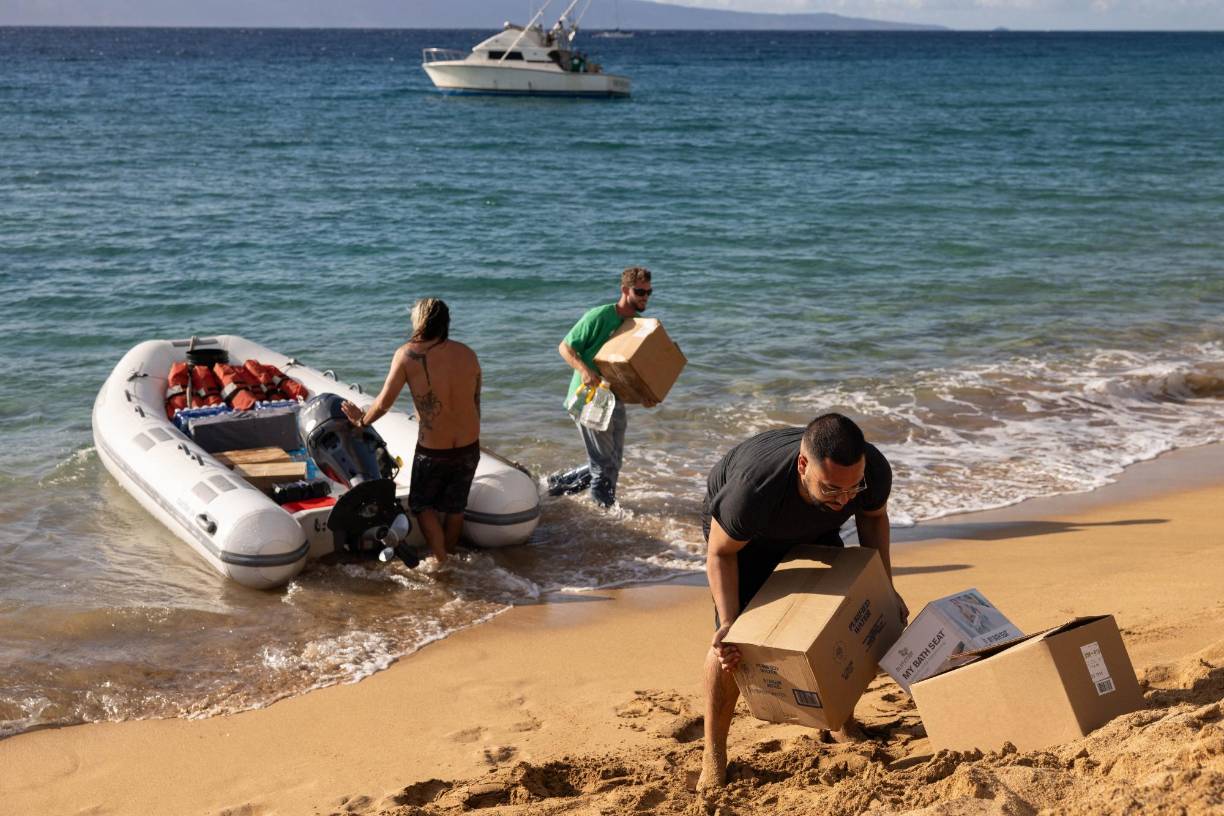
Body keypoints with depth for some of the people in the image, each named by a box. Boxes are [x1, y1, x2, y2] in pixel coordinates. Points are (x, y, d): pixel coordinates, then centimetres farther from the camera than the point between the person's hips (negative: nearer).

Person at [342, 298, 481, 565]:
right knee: (454, 507, 22)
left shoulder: (408, 354, -11)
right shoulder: (468, 354, 1)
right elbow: (476, 401, 8)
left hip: (432, 451, -4)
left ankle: (441, 559, 8)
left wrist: (362, 420, 9)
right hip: (469, 448, 4)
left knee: (421, 504, 19)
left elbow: (385, 402, -10)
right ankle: (449, 556, 36)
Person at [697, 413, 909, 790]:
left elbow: (873, 517, -8)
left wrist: (885, 589, -11)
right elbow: (721, 552, -27)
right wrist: (729, 623, -36)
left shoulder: (874, 471, -35)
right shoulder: (753, 489, -48)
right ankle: (713, 757, 0)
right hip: (739, 530, -4)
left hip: (813, 531, 4)